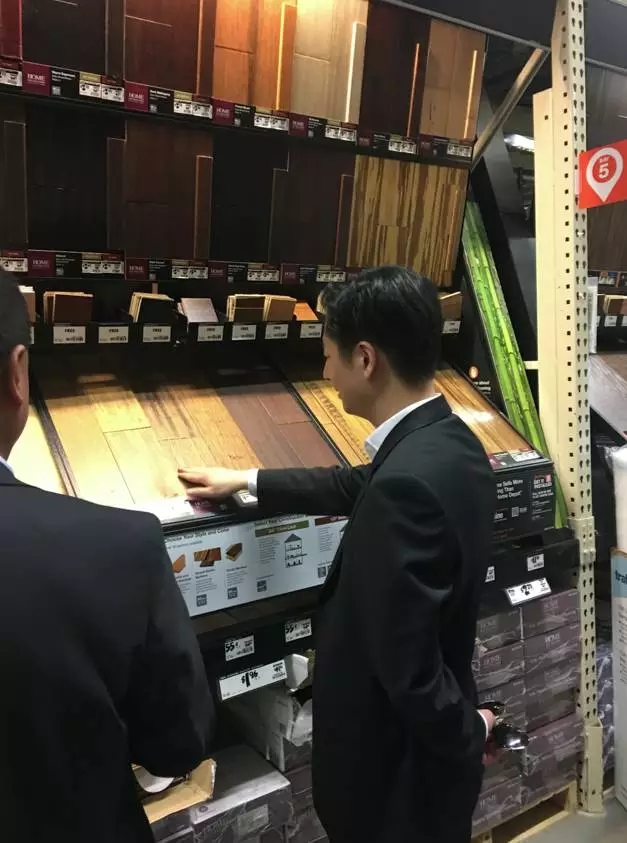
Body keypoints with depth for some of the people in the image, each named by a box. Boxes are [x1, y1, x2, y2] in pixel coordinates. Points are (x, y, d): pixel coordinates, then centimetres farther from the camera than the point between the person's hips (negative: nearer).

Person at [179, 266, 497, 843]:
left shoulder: (408, 483, -35)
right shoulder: (451, 443, -3)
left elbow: (407, 661, -30)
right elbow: (358, 486, 13)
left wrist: (465, 734, -10)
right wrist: (248, 482, 18)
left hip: (400, 775, -8)